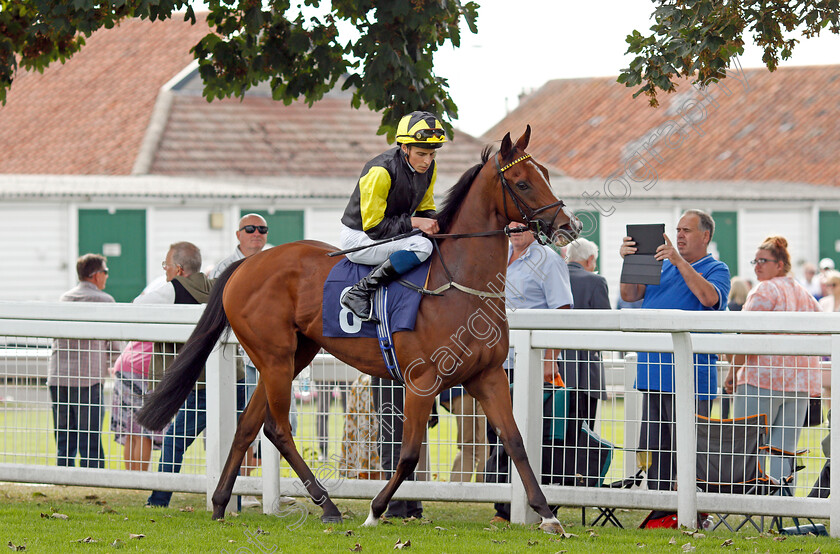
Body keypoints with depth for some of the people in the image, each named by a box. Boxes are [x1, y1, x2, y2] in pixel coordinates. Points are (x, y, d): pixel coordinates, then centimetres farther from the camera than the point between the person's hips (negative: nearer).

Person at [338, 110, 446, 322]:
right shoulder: (380, 171, -26)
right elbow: (373, 227, -23)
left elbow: (425, 208, 13)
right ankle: (359, 293, -29)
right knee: (422, 246, -31)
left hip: (393, 234, 9)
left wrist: (435, 223, -10)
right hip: (359, 237, -8)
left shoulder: (429, 168, -2)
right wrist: (413, 222, -28)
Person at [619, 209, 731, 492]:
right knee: (655, 449, 9)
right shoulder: (663, 267, 19)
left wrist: (679, 261, -21)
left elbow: (709, 297, -19)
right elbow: (630, 295, 12)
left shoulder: (716, 270, 2)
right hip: (654, 373, 7)